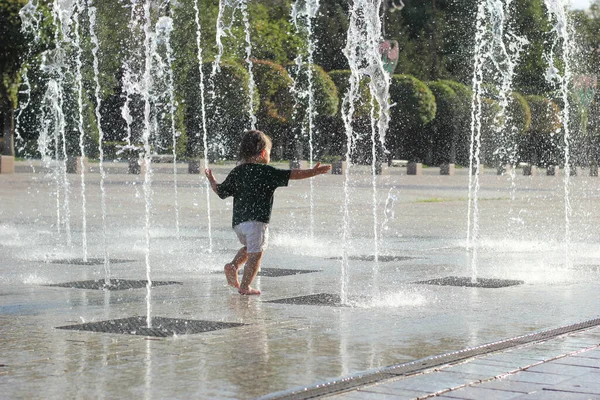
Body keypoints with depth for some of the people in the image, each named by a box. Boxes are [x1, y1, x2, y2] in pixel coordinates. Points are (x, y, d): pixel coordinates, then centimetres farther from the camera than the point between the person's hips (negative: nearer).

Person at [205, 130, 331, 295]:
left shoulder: (237, 171, 10)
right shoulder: (267, 171, -5)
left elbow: (220, 190, 15)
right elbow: (293, 174, -7)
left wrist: (211, 180, 35)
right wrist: (314, 171, 2)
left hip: (238, 221, 6)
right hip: (257, 220, -6)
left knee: (249, 247, 28)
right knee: (255, 253, 0)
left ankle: (233, 265, 8)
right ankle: (244, 286, -2)